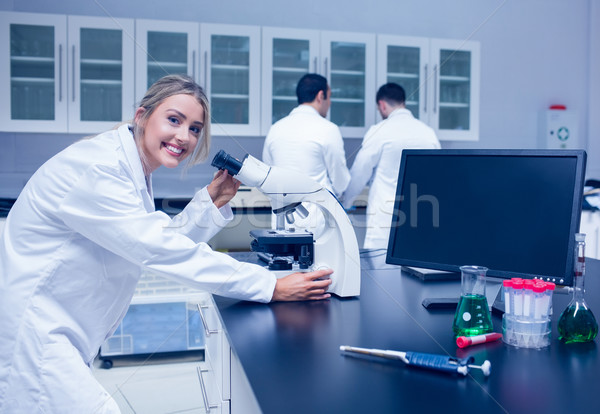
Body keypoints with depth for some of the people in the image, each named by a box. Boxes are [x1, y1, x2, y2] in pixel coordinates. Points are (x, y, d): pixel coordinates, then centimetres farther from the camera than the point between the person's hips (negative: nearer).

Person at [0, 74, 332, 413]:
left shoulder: (134, 171, 6)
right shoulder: (98, 169, -23)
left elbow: (167, 239, 9)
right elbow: (162, 249, -28)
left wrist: (212, 199, -4)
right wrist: (271, 287, -28)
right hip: (28, 331, -9)